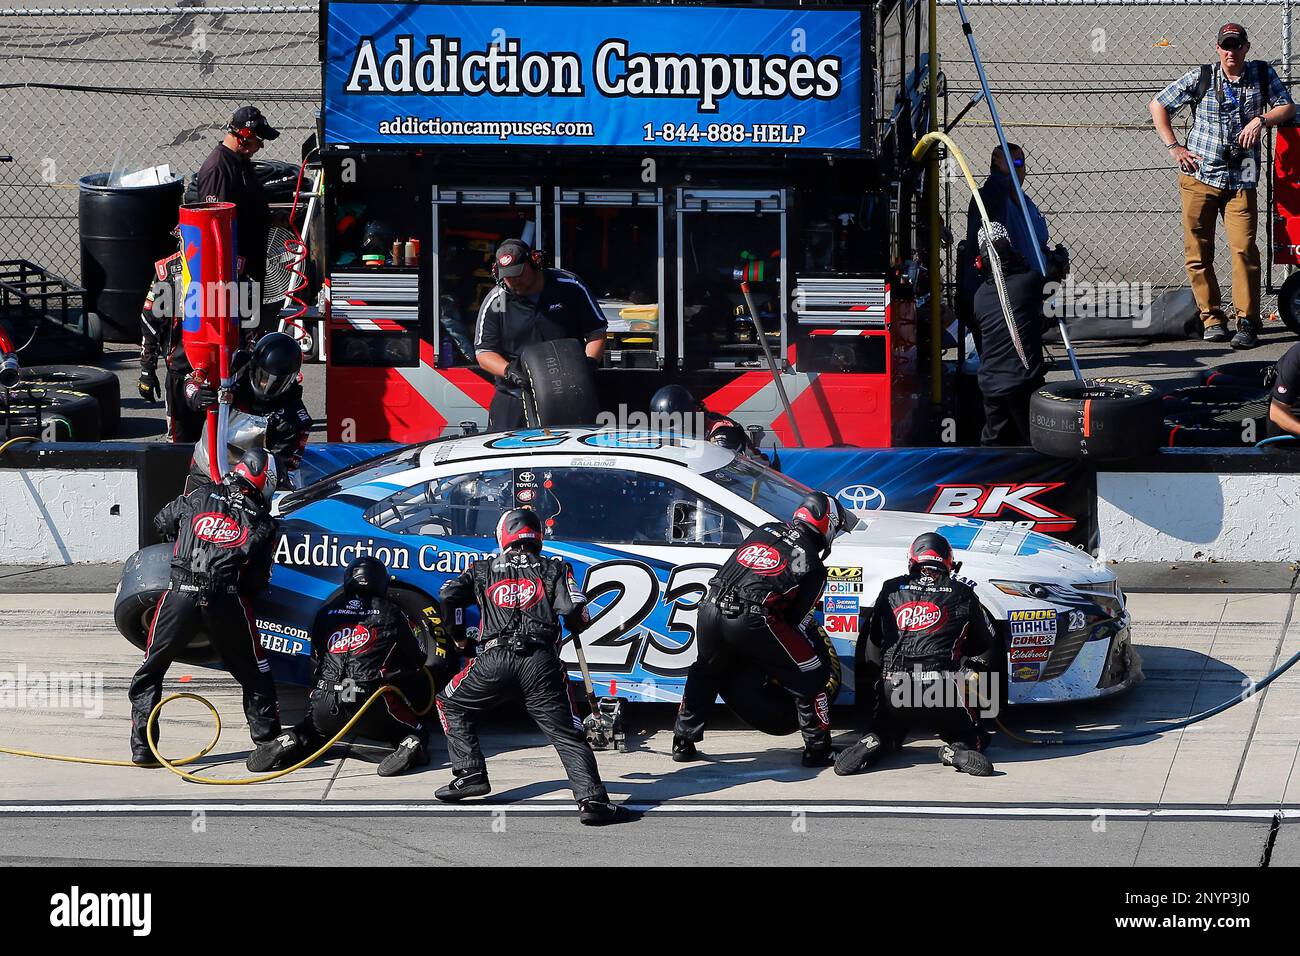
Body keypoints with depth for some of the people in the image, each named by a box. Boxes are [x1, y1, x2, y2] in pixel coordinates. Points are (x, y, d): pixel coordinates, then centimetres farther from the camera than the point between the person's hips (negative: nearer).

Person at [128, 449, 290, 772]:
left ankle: (142, 746, 12)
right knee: (253, 673, 15)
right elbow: (258, 581, 9)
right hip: (227, 601, -1)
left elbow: (162, 523, 26)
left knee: (150, 670, 15)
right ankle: (267, 739, 10)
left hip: (181, 595, 1)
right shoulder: (263, 524, 12)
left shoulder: (201, 496, 14)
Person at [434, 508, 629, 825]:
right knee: (568, 734, 1)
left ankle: (470, 773, 16)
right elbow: (575, 612, 1)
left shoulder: (484, 569, 18)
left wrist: (458, 637, 23)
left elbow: (448, 597, 7)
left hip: (494, 660, 0)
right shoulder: (554, 569, 15)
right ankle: (591, 799, -15)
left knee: (451, 704, 25)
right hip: (542, 663, 0)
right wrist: (574, 628, 25)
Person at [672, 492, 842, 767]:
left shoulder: (766, 530, 20)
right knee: (812, 675, 10)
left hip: (710, 611, 5)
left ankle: (683, 744, 35)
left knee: (705, 673, 32)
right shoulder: (814, 568, 8)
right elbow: (797, 620, 6)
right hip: (751, 621, -5)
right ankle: (818, 750, 10)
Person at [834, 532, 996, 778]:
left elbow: (874, 643, 22)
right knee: (974, 737, 19)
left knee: (885, 729, 29)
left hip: (892, 690, 2)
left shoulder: (891, 589, 13)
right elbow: (984, 644, 23)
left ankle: (873, 744, -6)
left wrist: (873, 677, 39)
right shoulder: (962, 594, 10)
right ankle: (959, 749, -16)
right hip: (943, 691, -2)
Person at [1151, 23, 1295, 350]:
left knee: (1244, 247, -12)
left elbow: (1287, 108, 10)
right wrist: (1173, 147, 1)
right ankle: (1212, 318, 9)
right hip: (1198, 177, 1)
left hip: (1241, 180, 0)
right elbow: (1158, 105, 10)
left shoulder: (1262, 74, 7)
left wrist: (1261, 119, -9)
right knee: (1197, 252, -1)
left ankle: (1247, 322, -8)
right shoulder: (1200, 78, 3)